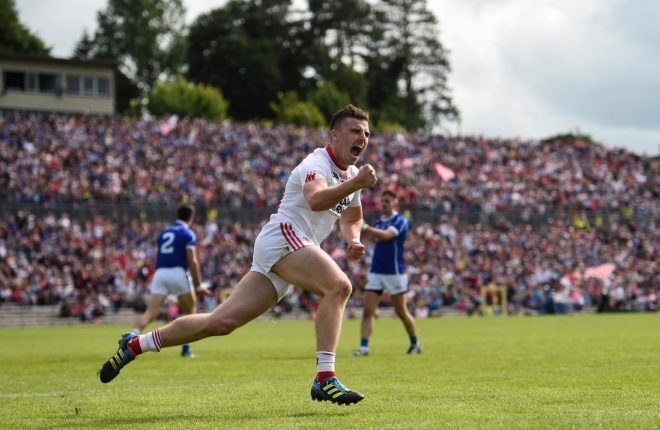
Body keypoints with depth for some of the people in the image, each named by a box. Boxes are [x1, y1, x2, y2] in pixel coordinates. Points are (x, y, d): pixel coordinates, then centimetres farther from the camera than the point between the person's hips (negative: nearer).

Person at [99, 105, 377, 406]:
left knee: (220, 323, 3)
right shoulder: (318, 163, -10)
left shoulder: (350, 174, 19)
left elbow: (352, 218, 35)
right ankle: (325, 379, -33)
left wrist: (353, 239, 13)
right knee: (339, 286, -29)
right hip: (281, 237, -9)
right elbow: (316, 200, -32)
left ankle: (135, 345, 13)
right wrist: (354, 184, -45)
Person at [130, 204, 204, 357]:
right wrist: (198, 286, -2)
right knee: (190, 312, 16)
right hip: (178, 273, -4)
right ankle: (186, 348, 13)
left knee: (150, 313, -7)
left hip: (160, 273, 4)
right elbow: (192, 261, -6)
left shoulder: (164, 232, 20)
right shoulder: (188, 234, 2)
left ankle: (134, 333, -34)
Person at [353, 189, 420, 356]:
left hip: (394, 272, -6)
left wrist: (365, 228, -36)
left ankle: (415, 344, 23)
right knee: (367, 310, -8)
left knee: (401, 312, 5)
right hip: (375, 272, 6)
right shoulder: (379, 222, 13)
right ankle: (364, 347, -12)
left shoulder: (400, 221, -9)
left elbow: (386, 235, -26)